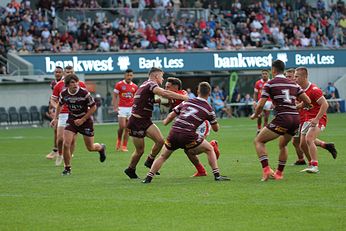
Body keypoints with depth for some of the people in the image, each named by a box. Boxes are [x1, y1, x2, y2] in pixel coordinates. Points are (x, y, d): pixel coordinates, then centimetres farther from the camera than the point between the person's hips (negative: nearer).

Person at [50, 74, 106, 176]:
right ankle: (67, 168, 3)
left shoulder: (84, 93, -21)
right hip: (71, 120, 3)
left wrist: (82, 120, -16)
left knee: (90, 148, 5)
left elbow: (93, 107, -13)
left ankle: (101, 148, 43)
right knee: (66, 144, -15)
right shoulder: (63, 94, -10)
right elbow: (60, 105, 13)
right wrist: (55, 118, 9)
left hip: (85, 120, -3)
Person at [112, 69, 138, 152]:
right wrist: (115, 107, -11)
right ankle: (119, 141, 12)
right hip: (122, 108, -3)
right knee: (122, 126, -14)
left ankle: (124, 146, 5)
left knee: (127, 129, 1)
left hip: (131, 108, 3)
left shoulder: (135, 87, 8)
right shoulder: (119, 84, -3)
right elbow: (115, 96, -1)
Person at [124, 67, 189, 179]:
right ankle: (131, 169, 24)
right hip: (136, 122, -9)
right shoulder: (150, 85, -17)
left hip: (145, 121, 9)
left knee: (160, 140, -8)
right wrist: (182, 97, -28)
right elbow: (164, 93, -33)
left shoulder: (147, 84, 13)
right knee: (140, 151, 2)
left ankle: (149, 161, 12)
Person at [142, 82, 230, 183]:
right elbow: (216, 128, 19)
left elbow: (171, 116, 20)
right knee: (209, 149, 18)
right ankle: (217, 175, 9)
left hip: (174, 132, 3)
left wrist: (165, 121, 42)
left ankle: (148, 178, 9)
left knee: (163, 157, 21)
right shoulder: (208, 109, 8)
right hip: (188, 136, -3)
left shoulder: (187, 102, 15)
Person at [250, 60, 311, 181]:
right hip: (296, 118, 6)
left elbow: (261, 105, -4)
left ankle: (266, 169, -13)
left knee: (258, 141, 5)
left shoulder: (270, 84, 1)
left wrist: (255, 115, 15)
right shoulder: (293, 84, 16)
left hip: (282, 118, -6)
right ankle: (279, 173, 33)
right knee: (282, 145, 31)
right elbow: (307, 101, 16)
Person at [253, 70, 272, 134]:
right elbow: (255, 94, 8)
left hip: (268, 102, 0)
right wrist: (255, 102, -3)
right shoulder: (258, 83, 4)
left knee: (266, 118, 2)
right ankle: (259, 130, -2)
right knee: (259, 116, -17)